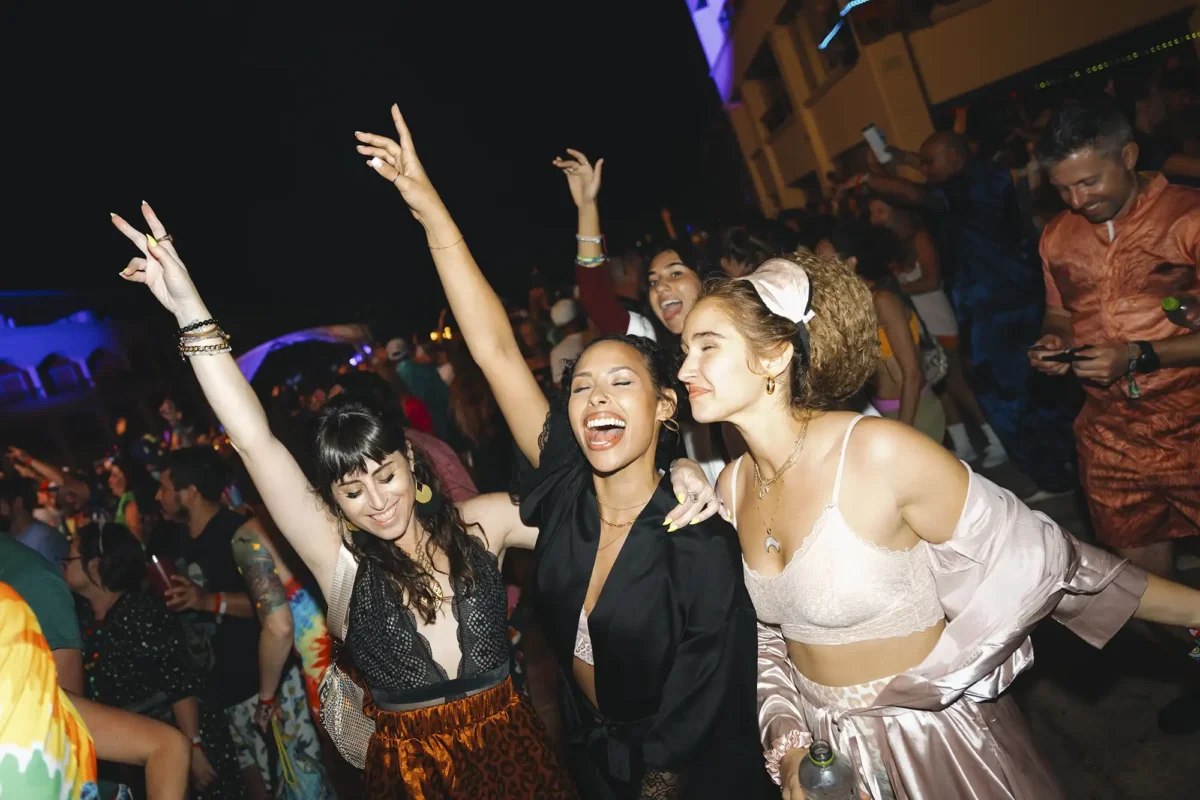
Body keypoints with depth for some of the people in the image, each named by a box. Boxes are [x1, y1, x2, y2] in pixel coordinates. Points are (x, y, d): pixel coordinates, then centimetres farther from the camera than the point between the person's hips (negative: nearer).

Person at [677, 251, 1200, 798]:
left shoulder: (878, 453, -26)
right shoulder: (732, 485, -8)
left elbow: (1028, 557, -15)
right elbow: (764, 626, 3)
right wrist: (788, 746, -6)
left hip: (935, 739, -4)